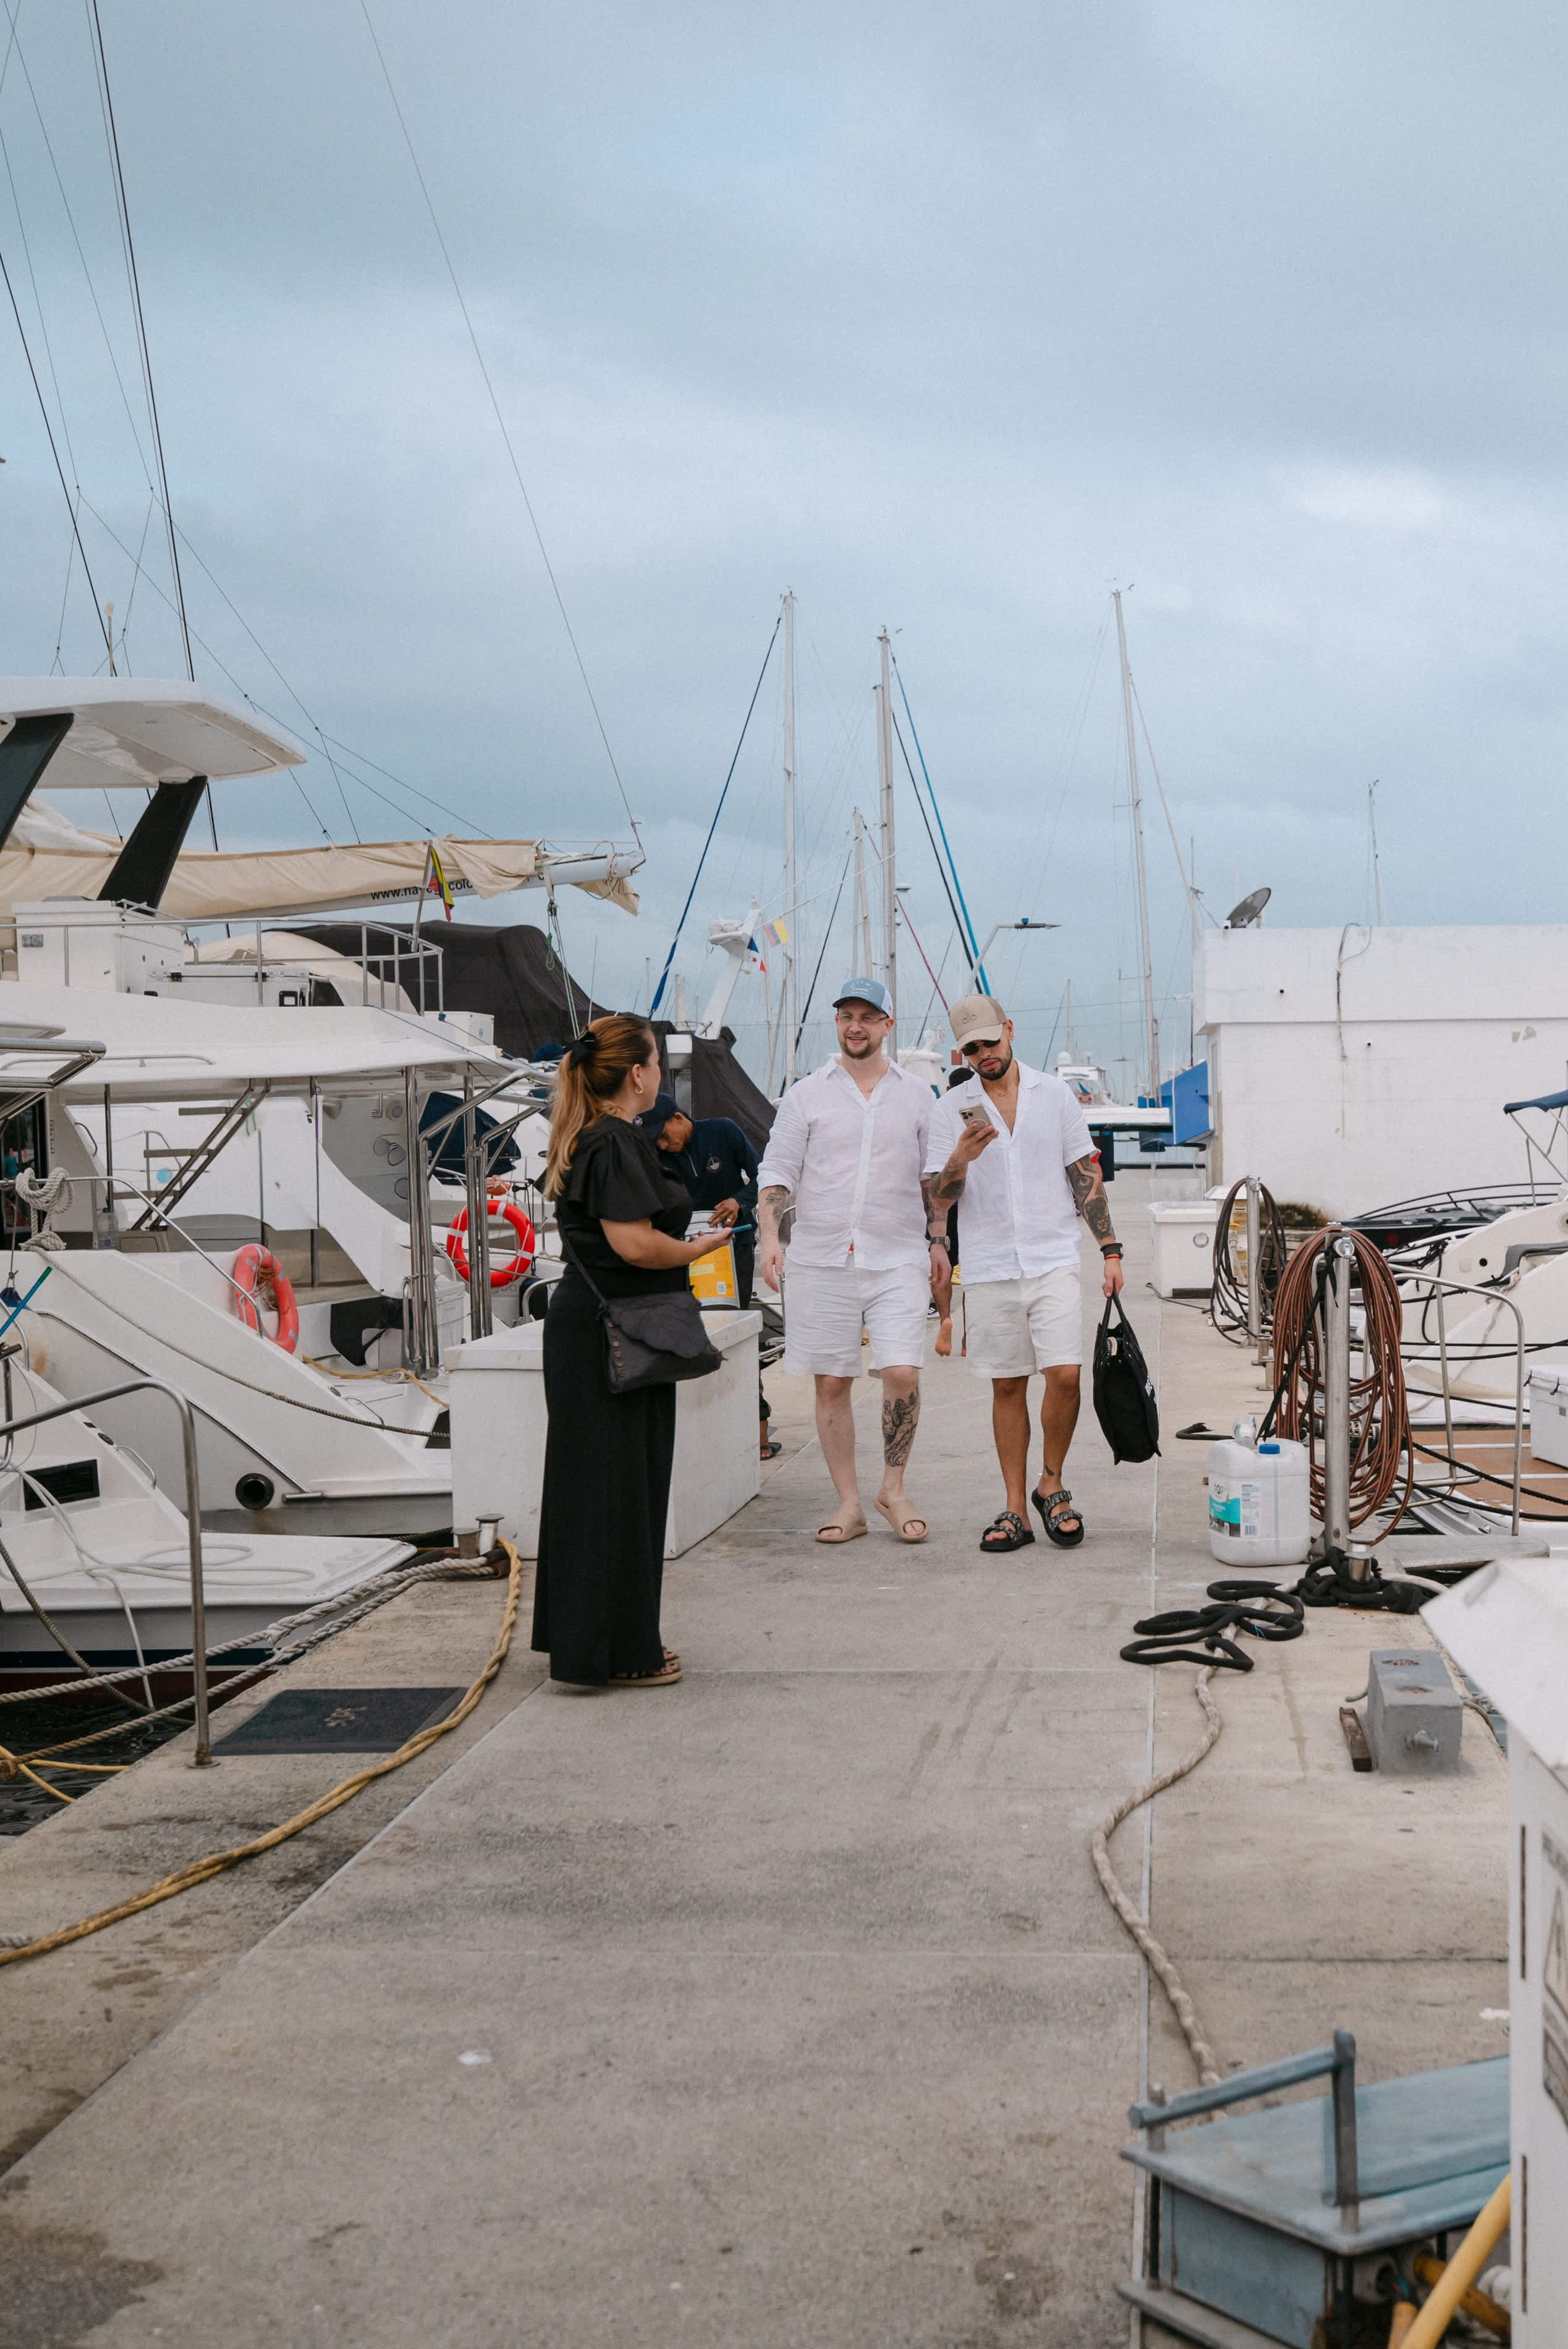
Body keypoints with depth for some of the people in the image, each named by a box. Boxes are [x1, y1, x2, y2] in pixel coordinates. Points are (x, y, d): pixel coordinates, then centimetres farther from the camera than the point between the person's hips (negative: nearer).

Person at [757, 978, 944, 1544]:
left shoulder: (916, 1095, 10)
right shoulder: (806, 1095, 6)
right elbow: (777, 1170, 4)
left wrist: (937, 1241, 9)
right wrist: (770, 1234, -9)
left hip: (898, 1259, 0)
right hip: (821, 1259, 0)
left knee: (902, 1374, -11)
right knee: (831, 1383, 3)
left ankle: (893, 1489, 8)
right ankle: (849, 1505, 12)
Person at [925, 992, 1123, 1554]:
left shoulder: (1053, 1094, 6)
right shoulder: (952, 1108, 4)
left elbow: (1085, 1175, 9)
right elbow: (939, 1199, 0)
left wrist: (1110, 1248, 4)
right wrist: (960, 1160, -21)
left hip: (1052, 1260, 0)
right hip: (989, 1268, 1)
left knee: (1064, 1375, -12)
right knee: (1007, 1386, 5)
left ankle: (1052, 1484, 8)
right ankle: (1015, 1508, 12)